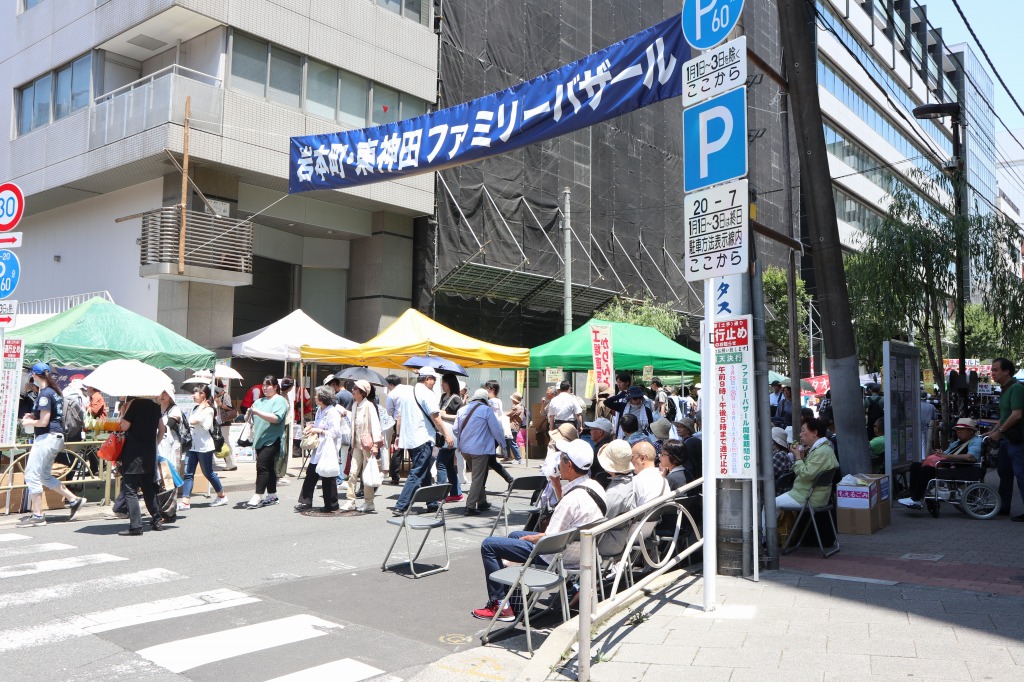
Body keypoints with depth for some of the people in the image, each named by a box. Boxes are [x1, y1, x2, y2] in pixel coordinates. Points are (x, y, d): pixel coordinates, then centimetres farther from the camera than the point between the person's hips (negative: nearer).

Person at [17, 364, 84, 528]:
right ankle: (74, 500, 18)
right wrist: (33, 416, 14)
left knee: (32, 474, -6)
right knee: (45, 475, 18)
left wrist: (28, 422, -1)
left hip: (47, 437, -10)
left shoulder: (44, 394, -15)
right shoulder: (55, 391, 14)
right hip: (56, 437, 10)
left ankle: (37, 516, -4)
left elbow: (44, 421, -18)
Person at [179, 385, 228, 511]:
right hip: (192, 445, 8)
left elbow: (192, 421, -22)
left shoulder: (208, 410, -12)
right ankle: (185, 502, -5)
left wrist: (201, 407, -13)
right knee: (188, 473, -2)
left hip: (204, 446, -8)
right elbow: (190, 423, 18)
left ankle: (222, 496, 21)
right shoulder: (195, 408, 12)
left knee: (208, 473, 4)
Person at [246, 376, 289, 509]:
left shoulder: (280, 401, -4)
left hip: (272, 440, -7)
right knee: (268, 468, 12)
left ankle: (258, 497, -14)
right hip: (260, 440, 7)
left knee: (262, 466, -15)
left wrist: (257, 412, -22)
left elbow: (276, 418, -19)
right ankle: (272, 496, 19)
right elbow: (253, 420, 26)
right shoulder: (259, 402, 18)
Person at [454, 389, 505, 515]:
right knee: (478, 478, 0)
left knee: (478, 476, 20)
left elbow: (456, 430, 10)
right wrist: (502, 443, 11)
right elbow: (496, 429, -5)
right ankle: (470, 506, -4)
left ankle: (482, 502, 27)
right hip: (479, 449, -6)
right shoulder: (486, 410, -8)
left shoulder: (462, 409, 8)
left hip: (465, 449, 6)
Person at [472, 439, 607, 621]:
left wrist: (529, 538, -4)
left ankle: (500, 605, 3)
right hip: (578, 551, 10)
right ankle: (509, 592, 34)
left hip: (559, 557, -10)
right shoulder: (595, 487, -2)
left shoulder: (574, 497, -30)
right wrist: (557, 484, 6)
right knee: (514, 535, 29)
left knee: (488, 545, -3)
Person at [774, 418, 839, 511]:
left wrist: (798, 457, -13)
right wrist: (801, 455, 4)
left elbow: (806, 475, -24)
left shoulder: (823, 452, -19)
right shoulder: (817, 449, 14)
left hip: (809, 499, -10)